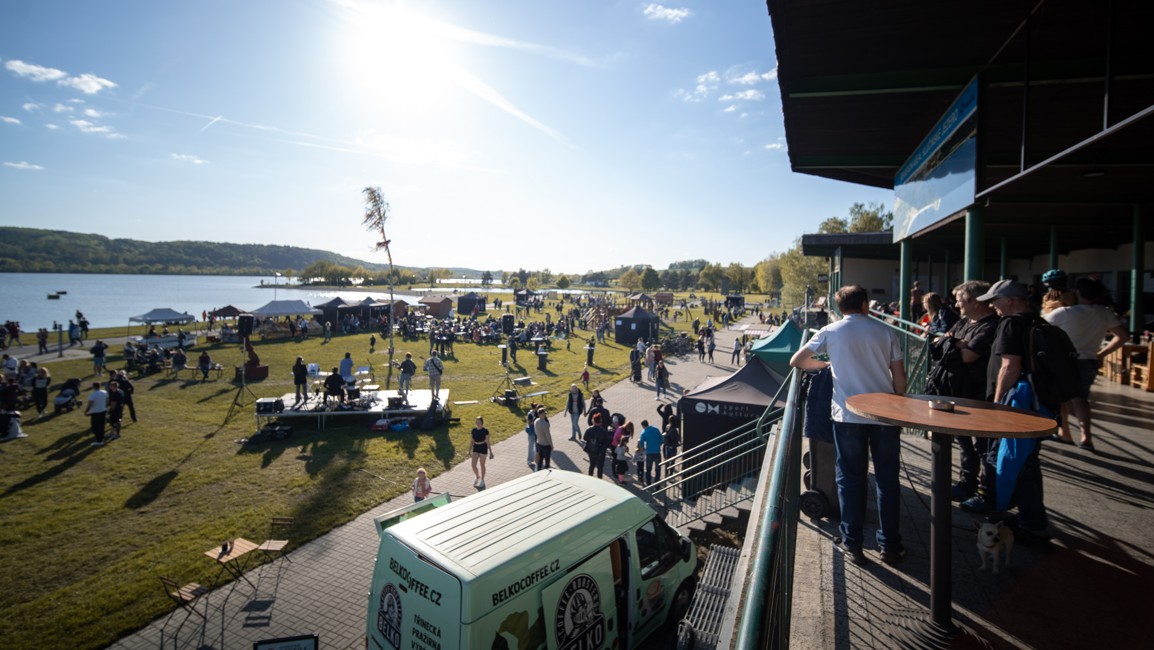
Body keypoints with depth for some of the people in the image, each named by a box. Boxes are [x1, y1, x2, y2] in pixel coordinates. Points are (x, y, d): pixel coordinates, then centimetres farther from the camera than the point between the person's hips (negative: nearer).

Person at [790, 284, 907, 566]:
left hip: (847, 415, -1)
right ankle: (890, 545, 20)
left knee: (850, 479, 9)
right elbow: (899, 376, 3)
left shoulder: (830, 331, 1)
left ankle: (852, 544, 16)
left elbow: (796, 361, 1)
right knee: (887, 479, 12)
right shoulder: (885, 331, 3)